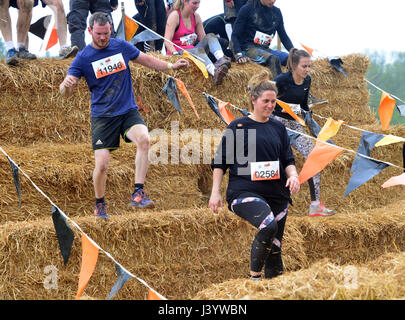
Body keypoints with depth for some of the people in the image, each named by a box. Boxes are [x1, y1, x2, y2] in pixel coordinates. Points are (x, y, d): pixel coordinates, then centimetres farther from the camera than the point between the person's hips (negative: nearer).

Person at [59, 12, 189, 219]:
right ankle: (99, 204, 18)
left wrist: (172, 66, 13)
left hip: (128, 111, 2)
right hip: (102, 115, -2)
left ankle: (138, 194, -24)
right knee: (101, 164, -9)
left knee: (143, 139, -28)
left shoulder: (122, 46, 3)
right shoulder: (83, 58, -5)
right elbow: (65, 91, -9)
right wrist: (66, 85, -33)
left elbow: (146, 60, 20)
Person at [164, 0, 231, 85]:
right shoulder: (175, 15, -9)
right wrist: (176, 54, -31)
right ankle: (215, 73, -64)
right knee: (198, 50, -35)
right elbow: (167, 41, -17)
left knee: (210, 36, -16)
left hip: (191, 51, 7)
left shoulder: (196, 17, 11)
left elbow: (203, 39, 13)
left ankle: (222, 60, -45)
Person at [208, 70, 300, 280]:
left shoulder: (278, 128, 15)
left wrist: (293, 175, -6)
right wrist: (215, 192, -3)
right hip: (244, 191, -5)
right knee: (268, 226, -30)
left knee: (275, 246, 4)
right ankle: (254, 276, -16)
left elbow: (288, 159, 16)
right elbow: (220, 161, 4)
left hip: (276, 193, 5)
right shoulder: (237, 127, 3)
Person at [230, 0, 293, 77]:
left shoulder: (276, 12, 13)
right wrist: (239, 55, -20)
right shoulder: (247, 9, -2)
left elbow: (284, 36, 20)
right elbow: (235, 35, -4)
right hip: (249, 48, -5)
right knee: (274, 59, -34)